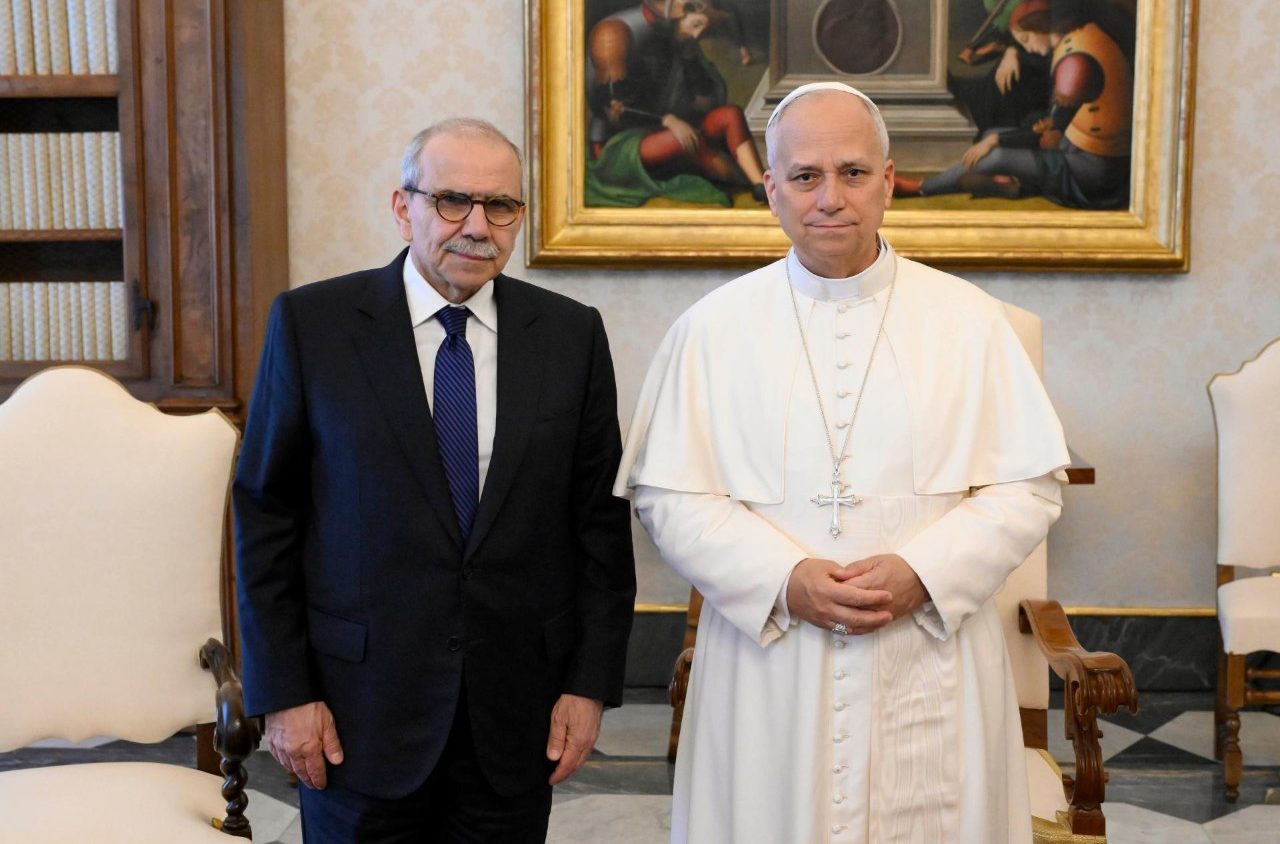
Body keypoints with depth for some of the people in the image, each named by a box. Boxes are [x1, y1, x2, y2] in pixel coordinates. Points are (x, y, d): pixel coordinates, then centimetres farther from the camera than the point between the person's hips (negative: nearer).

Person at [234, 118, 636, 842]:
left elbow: (601, 519, 3)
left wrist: (590, 684, 0)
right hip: (361, 707, -1)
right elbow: (266, 513, -2)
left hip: (519, 717, 2)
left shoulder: (572, 334, 1)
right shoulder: (311, 323, -4)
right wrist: (282, 693, -5)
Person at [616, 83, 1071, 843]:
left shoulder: (969, 321, 3)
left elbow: (1030, 488, 1)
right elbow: (668, 496, -1)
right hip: (767, 673, 0)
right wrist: (784, 579, -14)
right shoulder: (714, 329, 1)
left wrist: (923, 573, -14)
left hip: (929, 678, 1)